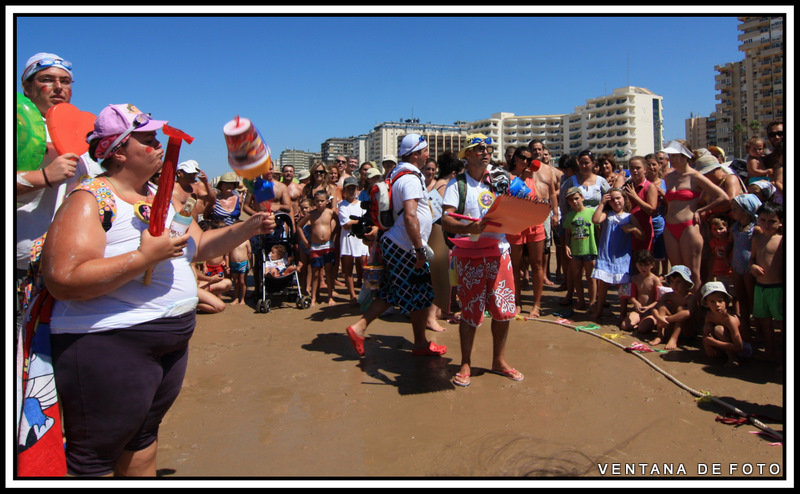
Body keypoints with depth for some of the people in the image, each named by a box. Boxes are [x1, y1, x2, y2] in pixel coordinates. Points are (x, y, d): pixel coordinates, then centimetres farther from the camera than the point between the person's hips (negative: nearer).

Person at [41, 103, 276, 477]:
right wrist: (145, 257, -27)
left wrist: (247, 229, 3)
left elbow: (199, 246, 16)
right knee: (95, 457, 7)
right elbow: (63, 281, -24)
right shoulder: (90, 200, -15)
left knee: (143, 436, 24)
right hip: (108, 346, -8)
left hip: (171, 341, 8)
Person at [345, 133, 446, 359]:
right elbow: (410, 217, -27)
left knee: (391, 293, 15)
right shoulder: (411, 179, -17)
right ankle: (421, 344, 18)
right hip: (405, 247, -10)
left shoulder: (397, 173, 14)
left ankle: (359, 328, 11)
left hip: (393, 244, 10)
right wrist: (420, 250, -24)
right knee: (421, 294, 4)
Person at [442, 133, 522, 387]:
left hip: (499, 251, 4)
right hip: (470, 254, -4)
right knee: (471, 311, 2)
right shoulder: (457, 184, -2)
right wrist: (469, 228, -31)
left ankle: (499, 361, 25)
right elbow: (446, 221, -13)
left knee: (503, 309, 6)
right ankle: (465, 365, 19)